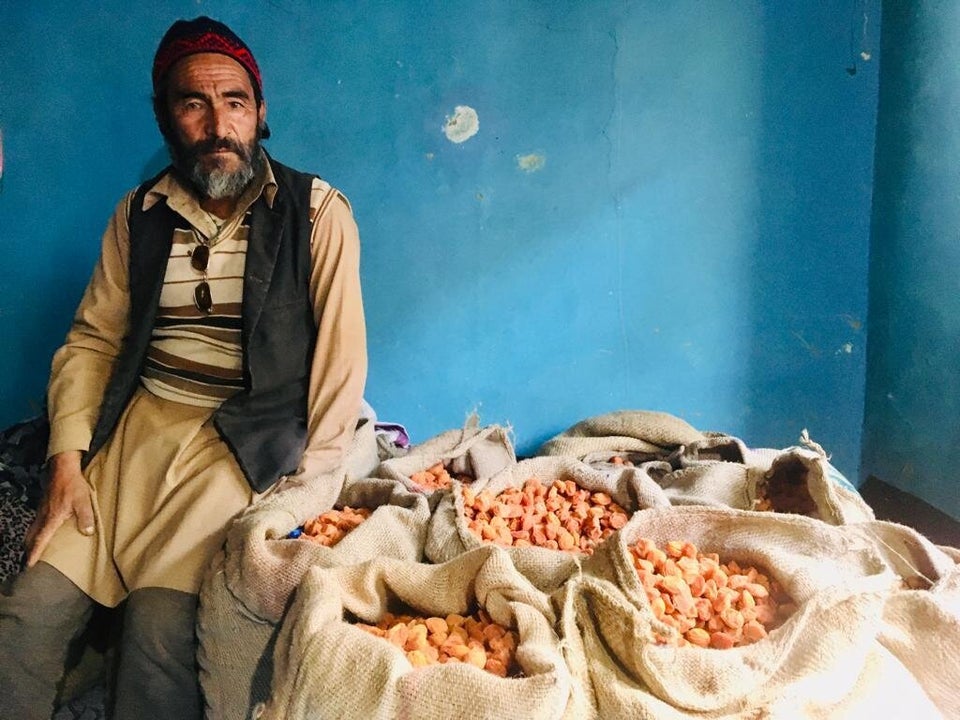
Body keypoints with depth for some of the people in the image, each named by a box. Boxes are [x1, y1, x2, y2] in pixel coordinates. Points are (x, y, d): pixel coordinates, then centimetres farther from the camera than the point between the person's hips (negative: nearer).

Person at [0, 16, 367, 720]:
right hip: (135, 425, 4)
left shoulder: (317, 212, -3)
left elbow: (341, 354, -5)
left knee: (161, 628, -20)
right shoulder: (139, 214, 10)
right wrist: (67, 462, -2)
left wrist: (311, 483, -10)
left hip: (243, 444, -3)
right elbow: (92, 341, 10)